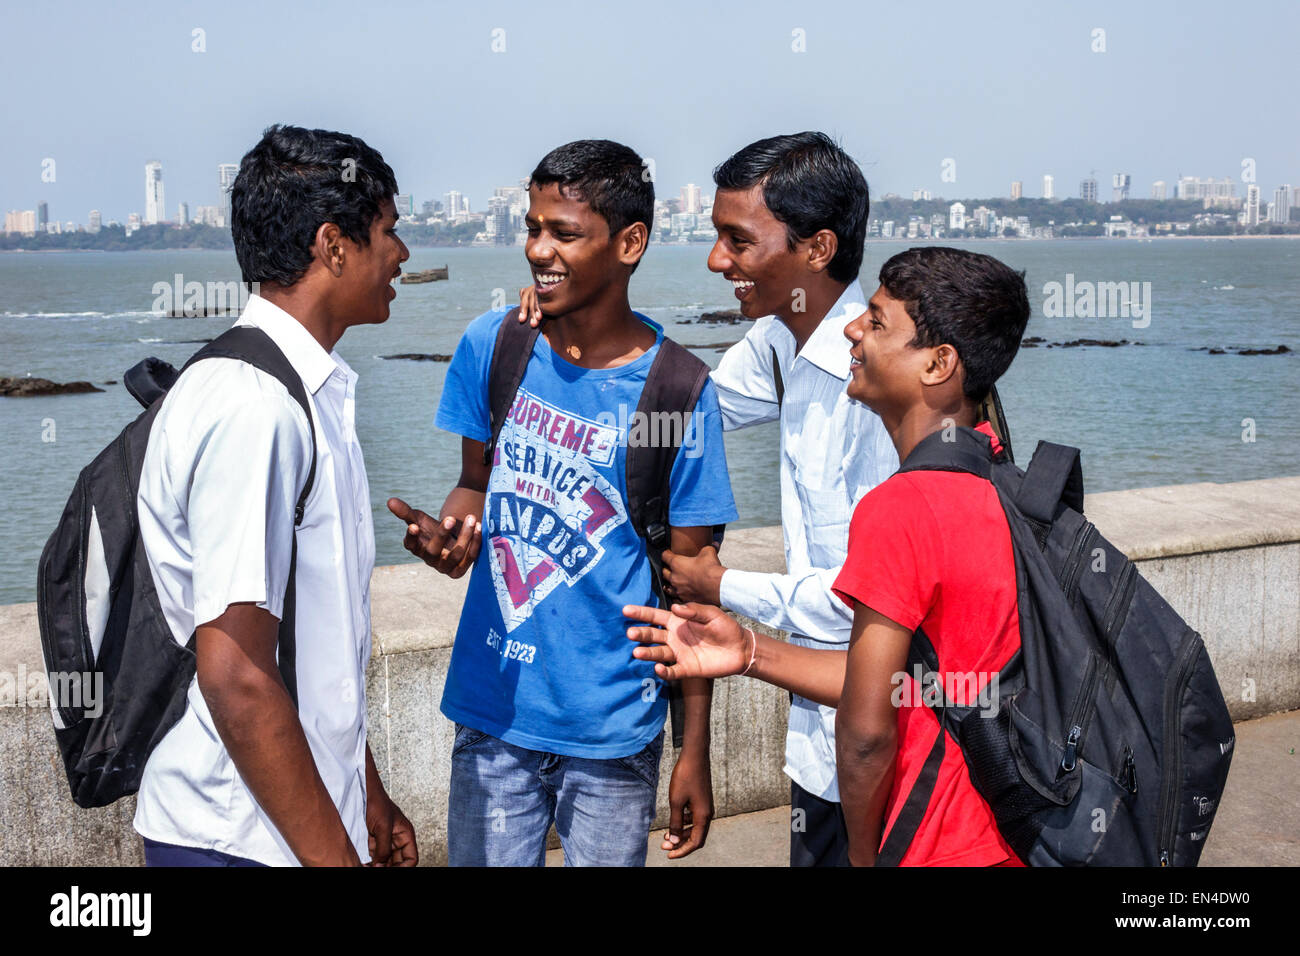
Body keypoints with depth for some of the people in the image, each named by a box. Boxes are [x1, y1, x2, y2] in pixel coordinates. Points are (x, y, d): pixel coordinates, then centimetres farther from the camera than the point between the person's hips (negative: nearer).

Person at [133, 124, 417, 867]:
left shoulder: (316, 392, 9)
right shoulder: (251, 406, -21)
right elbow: (236, 676, -24)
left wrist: (368, 796, 18)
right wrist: (335, 857, -20)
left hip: (317, 813, 9)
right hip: (241, 839, -9)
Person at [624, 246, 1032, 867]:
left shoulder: (898, 508, -23)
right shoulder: (1003, 486, 4)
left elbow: (866, 730, -21)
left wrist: (863, 854, -4)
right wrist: (751, 653, 7)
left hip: (943, 847, -8)